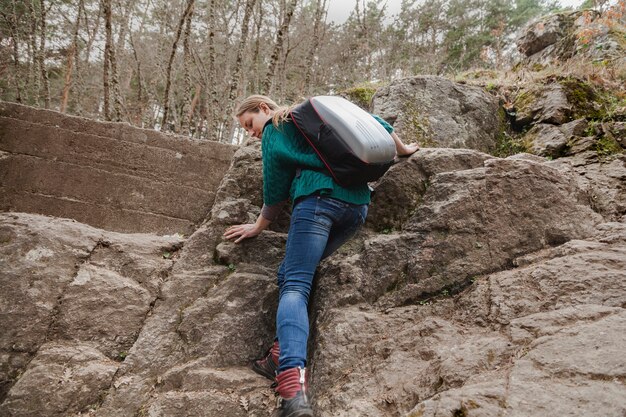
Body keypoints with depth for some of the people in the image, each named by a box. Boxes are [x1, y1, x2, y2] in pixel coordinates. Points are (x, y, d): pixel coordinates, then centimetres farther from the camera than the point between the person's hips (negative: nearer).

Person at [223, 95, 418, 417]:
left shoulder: (274, 130, 13)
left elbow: (275, 188, 11)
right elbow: (374, 124, 31)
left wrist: (259, 226, 24)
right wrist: (402, 149, 45)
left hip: (319, 199, -7)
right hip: (358, 204, 7)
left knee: (294, 284, -15)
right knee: (293, 273, 13)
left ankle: (294, 386, -35)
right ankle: (283, 354, -3)